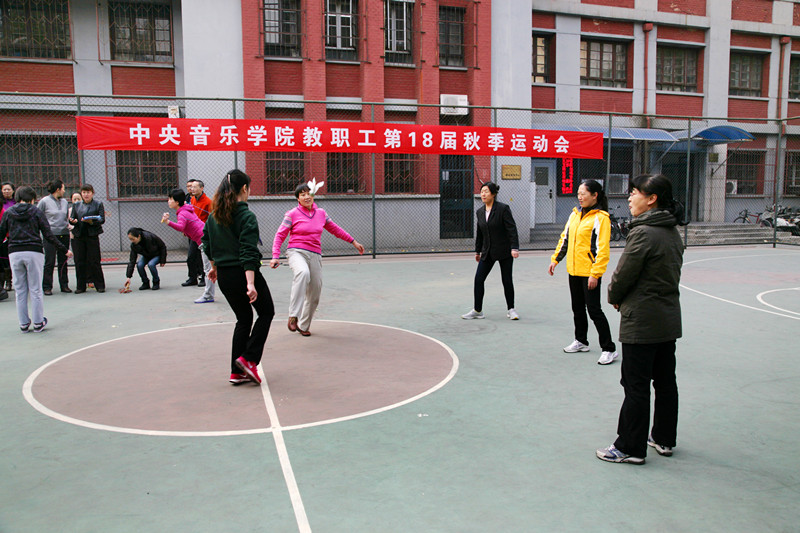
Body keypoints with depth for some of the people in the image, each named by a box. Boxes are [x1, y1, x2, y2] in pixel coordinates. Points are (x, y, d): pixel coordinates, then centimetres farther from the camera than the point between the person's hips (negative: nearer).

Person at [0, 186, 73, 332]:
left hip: (14, 253, 2)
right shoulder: (36, 212, 1)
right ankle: (38, 323, 9)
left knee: (20, 291, 9)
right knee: (35, 289, 4)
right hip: (34, 252, -2)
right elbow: (49, 235, -3)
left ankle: (24, 324, 12)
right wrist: (65, 250, 3)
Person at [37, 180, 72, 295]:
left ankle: (64, 285, 16)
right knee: (49, 262, -4)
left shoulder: (64, 202, 13)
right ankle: (47, 287, 2)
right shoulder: (44, 201, -3)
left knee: (63, 261, 9)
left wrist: (68, 224, 5)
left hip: (64, 235, 5)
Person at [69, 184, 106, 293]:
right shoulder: (76, 205, 17)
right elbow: (72, 218, 13)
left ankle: (100, 285, 5)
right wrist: (73, 221, -11)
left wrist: (92, 221, -20)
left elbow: (102, 219, -2)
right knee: (79, 262, 3)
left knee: (94, 261, -3)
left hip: (92, 235, -3)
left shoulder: (98, 204, 7)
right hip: (78, 236, 3)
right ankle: (81, 286, 11)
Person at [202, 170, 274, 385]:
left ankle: (237, 372, 17)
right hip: (243, 273, -7)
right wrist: (250, 283, -26)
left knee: (243, 319, 18)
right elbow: (248, 252, -22)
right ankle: (249, 359, 2)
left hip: (224, 276, 7)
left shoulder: (213, 216, 6)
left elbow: (207, 245, 14)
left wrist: (214, 267, 29)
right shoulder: (246, 216, -16)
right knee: (266, 312, 14)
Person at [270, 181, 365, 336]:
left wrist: (353, 242, 28)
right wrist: (275, 256, -12)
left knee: (314, 294, 5)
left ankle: (303, 325, 28)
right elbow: (279, 236, 1)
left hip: (315, 255, 5)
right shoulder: (292, 214, 1)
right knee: (303, 273, -38)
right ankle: (293, 315, -37)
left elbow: (335, 229, 25)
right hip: (296, 252, -4)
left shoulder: (321, 213, 12)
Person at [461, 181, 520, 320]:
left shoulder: (503, 209, -11)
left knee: (507, 281, 2)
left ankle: (511, 309, 19)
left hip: (504, 251, -5)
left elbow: (512, 229, -14)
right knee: (478, 279, -1)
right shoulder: (479, 212, 6)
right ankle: (477, 310, 10)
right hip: (488, 252, 5)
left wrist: (514, 248, -21)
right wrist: (478, 251, 19)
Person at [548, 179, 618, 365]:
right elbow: (565, 238, 17)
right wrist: (555, 259, 12)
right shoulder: (575, 214, 10)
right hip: (573, 270, 7)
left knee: (594, 310, -4)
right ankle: (581, 341, 34)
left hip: (590, 272, -7)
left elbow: (603, 248, -16)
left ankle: (609, 349, 5)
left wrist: (595, 273, -20)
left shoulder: (601, 218, -12)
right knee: (578, 308, 17)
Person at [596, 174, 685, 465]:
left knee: (636, 386, 1)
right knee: (665, 381, 16)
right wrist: (623, 297, 9)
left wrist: (614, 296, 5)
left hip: (642, 322, -9)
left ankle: (631, 448, 11)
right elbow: (669, 273, 13)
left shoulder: (643, 233, -19)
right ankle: (664, 439, 30)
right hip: (669, 318, 9)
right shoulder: (673, 233, 8)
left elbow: (623, 275, -17)